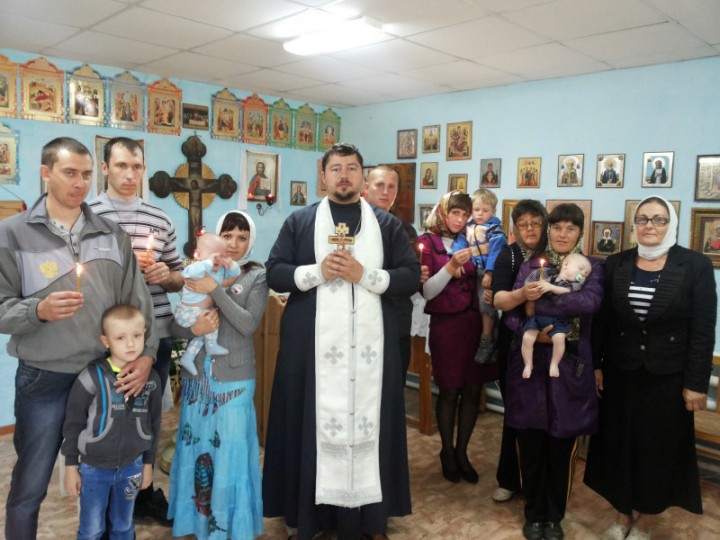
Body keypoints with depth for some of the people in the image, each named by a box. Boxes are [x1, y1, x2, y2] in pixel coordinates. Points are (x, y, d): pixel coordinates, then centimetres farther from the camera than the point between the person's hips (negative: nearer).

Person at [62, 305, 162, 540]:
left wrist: (148, 463, 9)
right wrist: (71, 466, -4)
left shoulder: (151, 378, -6)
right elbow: (73, 423, -8)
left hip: (131, 466, 3)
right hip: (93, 467, -2)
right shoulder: (92, 376, -17)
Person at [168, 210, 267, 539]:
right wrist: (193, 329, -16)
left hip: (234, 379, -3)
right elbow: (175, 326, 6)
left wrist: (215, 290, -21)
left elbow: (248, 324, -15)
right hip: (197, 376, 3)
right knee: (196, 449, 12)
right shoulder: (199, 273, 6)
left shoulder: (257, 277, -2)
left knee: (230, 452, 4)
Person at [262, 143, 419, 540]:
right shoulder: (299, 221, 9)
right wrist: (317, 272, -13)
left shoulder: (388, 224, 9)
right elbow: (274, 272, 3)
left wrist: (364, 275, -13)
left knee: (367, 424, 5)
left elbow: (411, 277, 1)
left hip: (369, 345, 1)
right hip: (312, 345, 0)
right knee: (312, 424, 4)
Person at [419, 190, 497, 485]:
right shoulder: (427, 242, -4)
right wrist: (451, 267, -22)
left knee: (472, 390, 8)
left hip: (474, 322, 5)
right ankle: (447, 452, 24)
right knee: (449, 391, 5)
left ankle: (461, 452, 24)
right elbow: (427, 292, -10)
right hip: (446, 325, -4)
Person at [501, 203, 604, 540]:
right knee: (530, 447, 9)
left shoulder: (592, 267, 2)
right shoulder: (530, 266, 6)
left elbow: (590, 302, -19)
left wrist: (539, 301, -24)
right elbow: (511, 313, -1)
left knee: (562, 449, 9)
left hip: (569, 368, -1)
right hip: (530, 365, 1)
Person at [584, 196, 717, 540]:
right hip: (620, 373, 3)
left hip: (668, 377, -2)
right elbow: (602, 319, 3)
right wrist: (595, 365, -1)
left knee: (660, 449, 11)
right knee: (618, 445, 12)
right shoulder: (616, 264, 1)